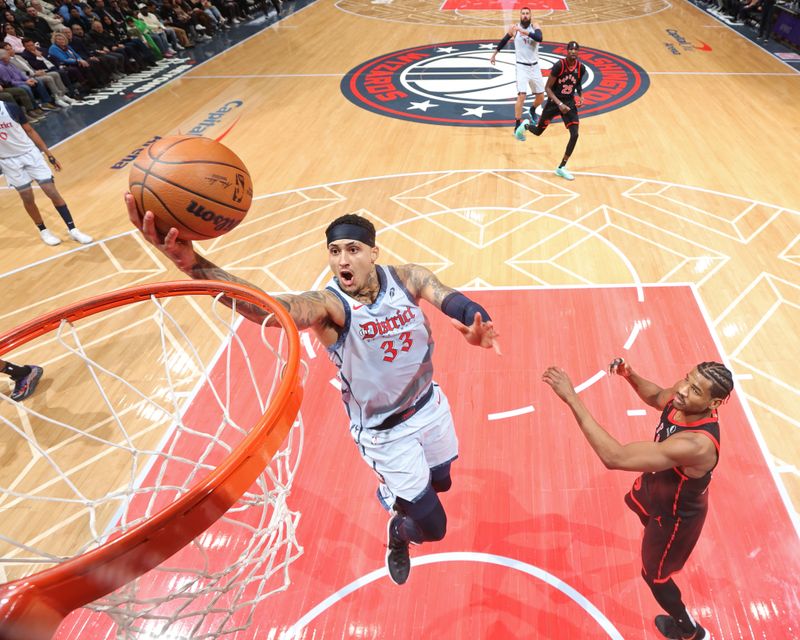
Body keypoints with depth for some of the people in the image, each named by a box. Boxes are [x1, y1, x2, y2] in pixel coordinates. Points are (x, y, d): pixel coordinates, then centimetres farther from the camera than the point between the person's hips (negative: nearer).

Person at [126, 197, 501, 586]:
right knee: (432, 527, 6)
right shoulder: (328, 305, -28)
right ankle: (399, 533, 43)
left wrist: (476, 323, -53)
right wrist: (190, 261, -64)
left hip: (429, 405, 5)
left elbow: (450, 299, -27)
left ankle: (395, 492, 64)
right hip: (383, 433, -4)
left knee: (441, 482, 30)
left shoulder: (406, 278, -14)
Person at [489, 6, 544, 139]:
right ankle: (517, 127, -12)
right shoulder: (514, 29, -4)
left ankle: (532, 110, 46)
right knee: (521, 95, -18)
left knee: (540, 97, 12)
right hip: (522, 67, -3)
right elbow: (504, 40, 14)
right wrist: (495, 54, 23)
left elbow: (539, 38, -25)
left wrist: (524, 32, -34)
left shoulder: (535, 26, -4)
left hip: (535, 66, 3)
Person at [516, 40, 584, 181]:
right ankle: (525, 125, 54)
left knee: (574, 135, -14)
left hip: (570, 103, 3)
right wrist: (560, 104, -28)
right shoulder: (559, 66, -20)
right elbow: (547, 88, -18)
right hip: (554, 102, -3)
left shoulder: (580, 68, -5)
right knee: (538, 131, 13)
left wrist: (580, 96, -5)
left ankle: (561, 168, -1)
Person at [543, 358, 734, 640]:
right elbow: (657, 397, 2)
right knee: (640, 504, 40)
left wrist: (571, 397, -56)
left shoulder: (697, 444, -48)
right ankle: (655, 539, 77)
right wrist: (630, 376, -19)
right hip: (657, 484, 8)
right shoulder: (683, 395, -25)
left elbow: (614, 457, -54)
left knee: (653, 574, 18)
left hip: (676, 515, -7)